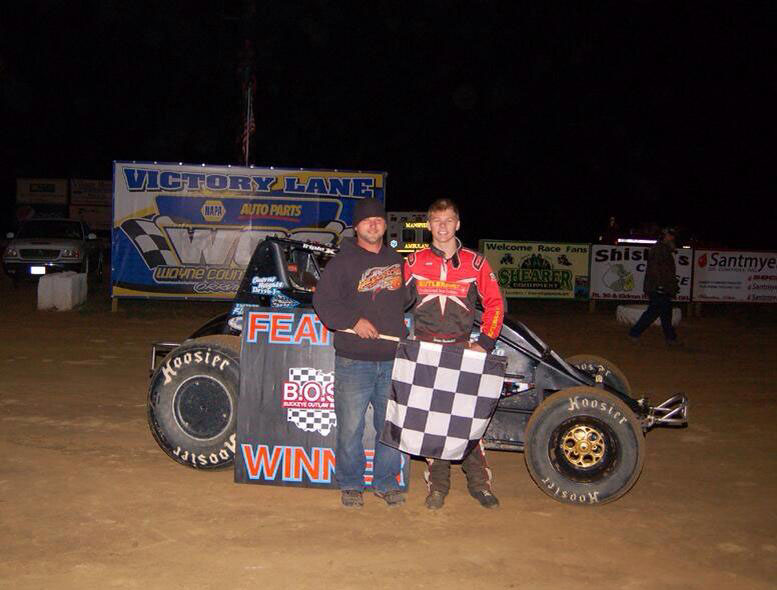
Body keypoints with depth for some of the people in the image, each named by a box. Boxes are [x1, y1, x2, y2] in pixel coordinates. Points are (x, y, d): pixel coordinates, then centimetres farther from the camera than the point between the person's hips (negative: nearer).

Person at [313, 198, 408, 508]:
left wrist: (399, 326, 14)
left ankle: (386, 482, 24)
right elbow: (323, 301, -5)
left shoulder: (396, 260, 15)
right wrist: (354, 320, -16)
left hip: (393, 360, 4)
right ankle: (350, 484, 17)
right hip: (353, 360, -4)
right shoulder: (342, 261, 0)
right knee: (350, 427, 1)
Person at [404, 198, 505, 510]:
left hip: (461, 347, -1)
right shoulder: (414, 262, 7)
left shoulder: (475, 263, 4)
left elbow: (494, 303, 8)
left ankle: (479, 482, 11)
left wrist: (484, 342, -1)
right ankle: (437, 484, 12)